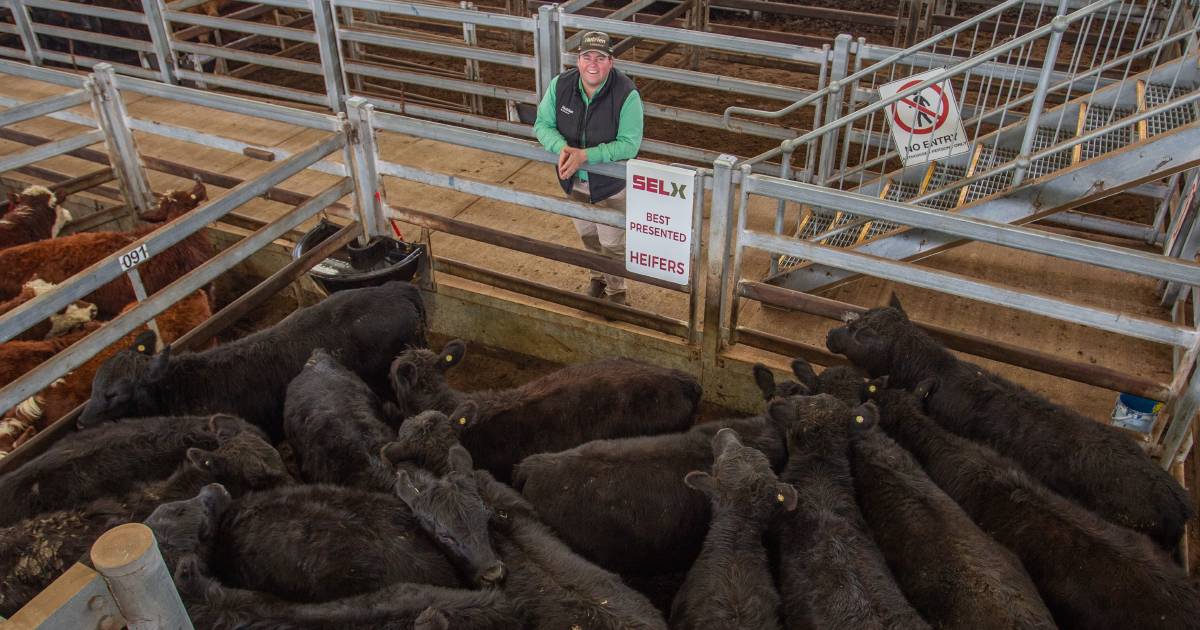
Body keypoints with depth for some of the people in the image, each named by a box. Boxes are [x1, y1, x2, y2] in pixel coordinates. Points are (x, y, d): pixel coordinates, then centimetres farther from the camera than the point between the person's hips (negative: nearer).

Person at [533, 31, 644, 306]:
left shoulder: (627, 94, -28)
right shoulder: (560, 84, -15)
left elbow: (629, 144, -28)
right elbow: (542, 124, -7)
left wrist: (585, 155, -37)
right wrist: (561, 147, -29)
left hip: (610, 184, -4)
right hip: (574, 182, 5)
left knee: (612, 244, 14)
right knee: (587, 235, 28)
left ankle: (617, 291, 39)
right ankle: (598, 276, 55)